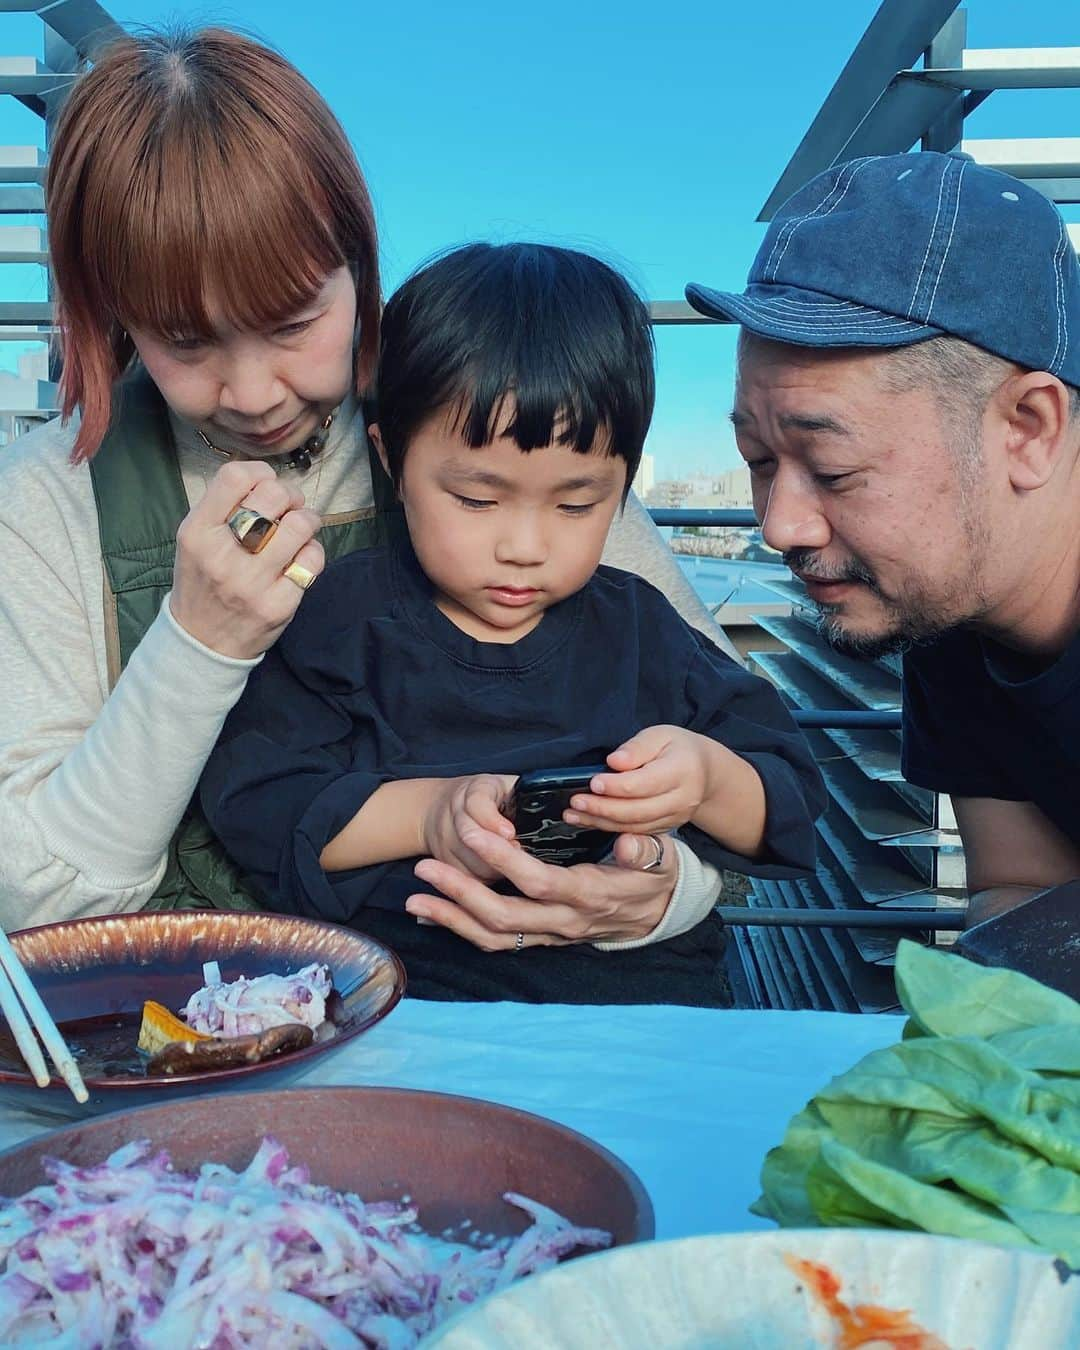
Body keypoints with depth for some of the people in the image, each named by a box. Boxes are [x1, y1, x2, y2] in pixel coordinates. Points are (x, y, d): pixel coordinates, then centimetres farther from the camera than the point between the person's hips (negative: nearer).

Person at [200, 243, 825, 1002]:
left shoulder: (642, 631, 8)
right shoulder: (350, 619, 4)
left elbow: (789, 815, 8)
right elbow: (250, 800, -4)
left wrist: (709, 779, -14)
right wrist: (425, 812, -16)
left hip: (638, 1002, 2)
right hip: (393, 1002, -1)